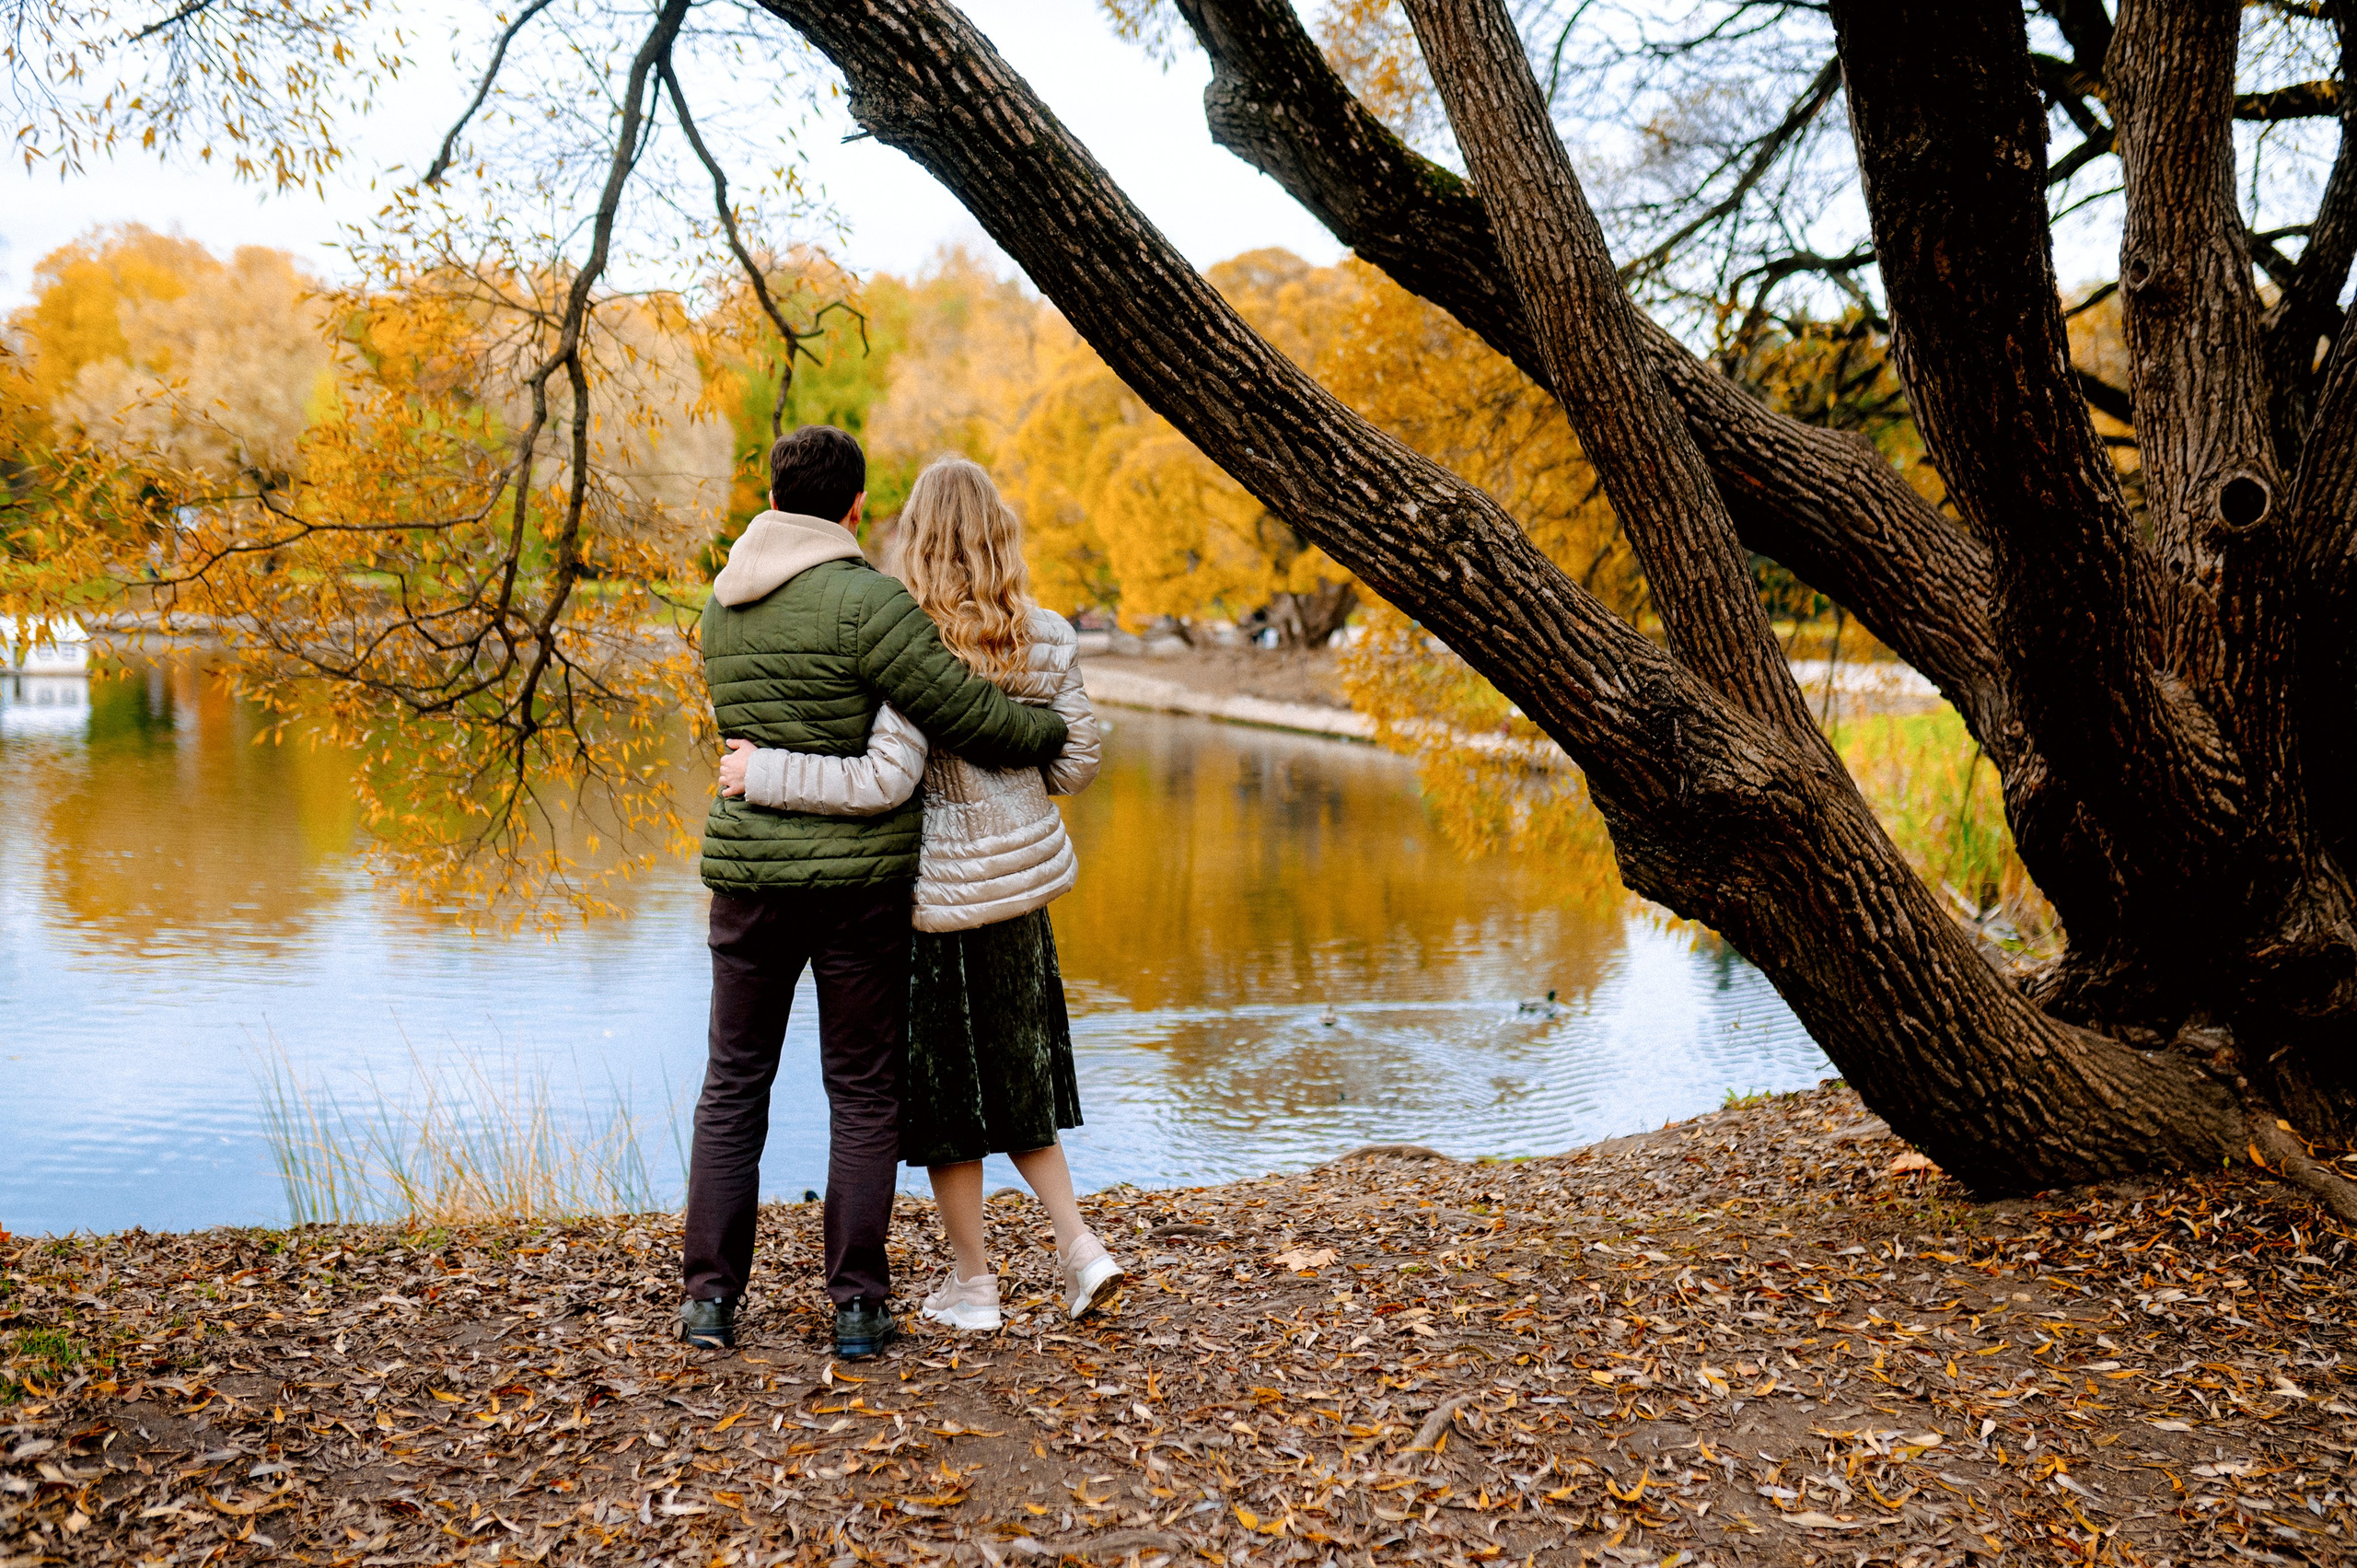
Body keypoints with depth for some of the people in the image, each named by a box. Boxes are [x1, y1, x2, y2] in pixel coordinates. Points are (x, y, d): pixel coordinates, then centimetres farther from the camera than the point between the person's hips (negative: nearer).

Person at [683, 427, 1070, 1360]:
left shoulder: (722, 606, 9)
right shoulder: (863, 601, -14)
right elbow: (967, 714, -15)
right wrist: (1053, 733, 4)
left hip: (748, 871, 5)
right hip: (859, 875, -4)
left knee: (733, 1084, 14)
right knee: (863, 1091, 7)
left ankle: (710, 1296, 14)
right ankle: (857, 1305, 10)